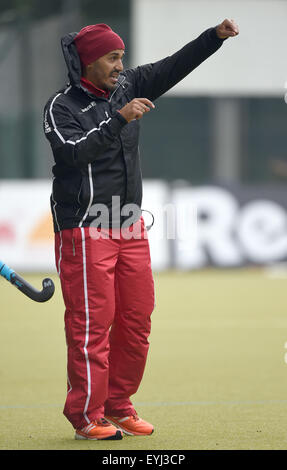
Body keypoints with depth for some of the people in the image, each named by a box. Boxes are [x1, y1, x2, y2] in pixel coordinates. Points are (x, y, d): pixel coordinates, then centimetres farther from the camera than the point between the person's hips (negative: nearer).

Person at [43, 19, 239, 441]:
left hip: (130, 227, 7)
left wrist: (217, 36, -3)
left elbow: (174, 67, 8)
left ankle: (118, 406, 20)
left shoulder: (126, 88, 9)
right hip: (85, 230, -7)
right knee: (91, 323, -7)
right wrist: (119, 118, -28)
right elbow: (74, 151, -24)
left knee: (137, 319, 9)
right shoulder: (61, 106, -9)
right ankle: (87, 417, 0)